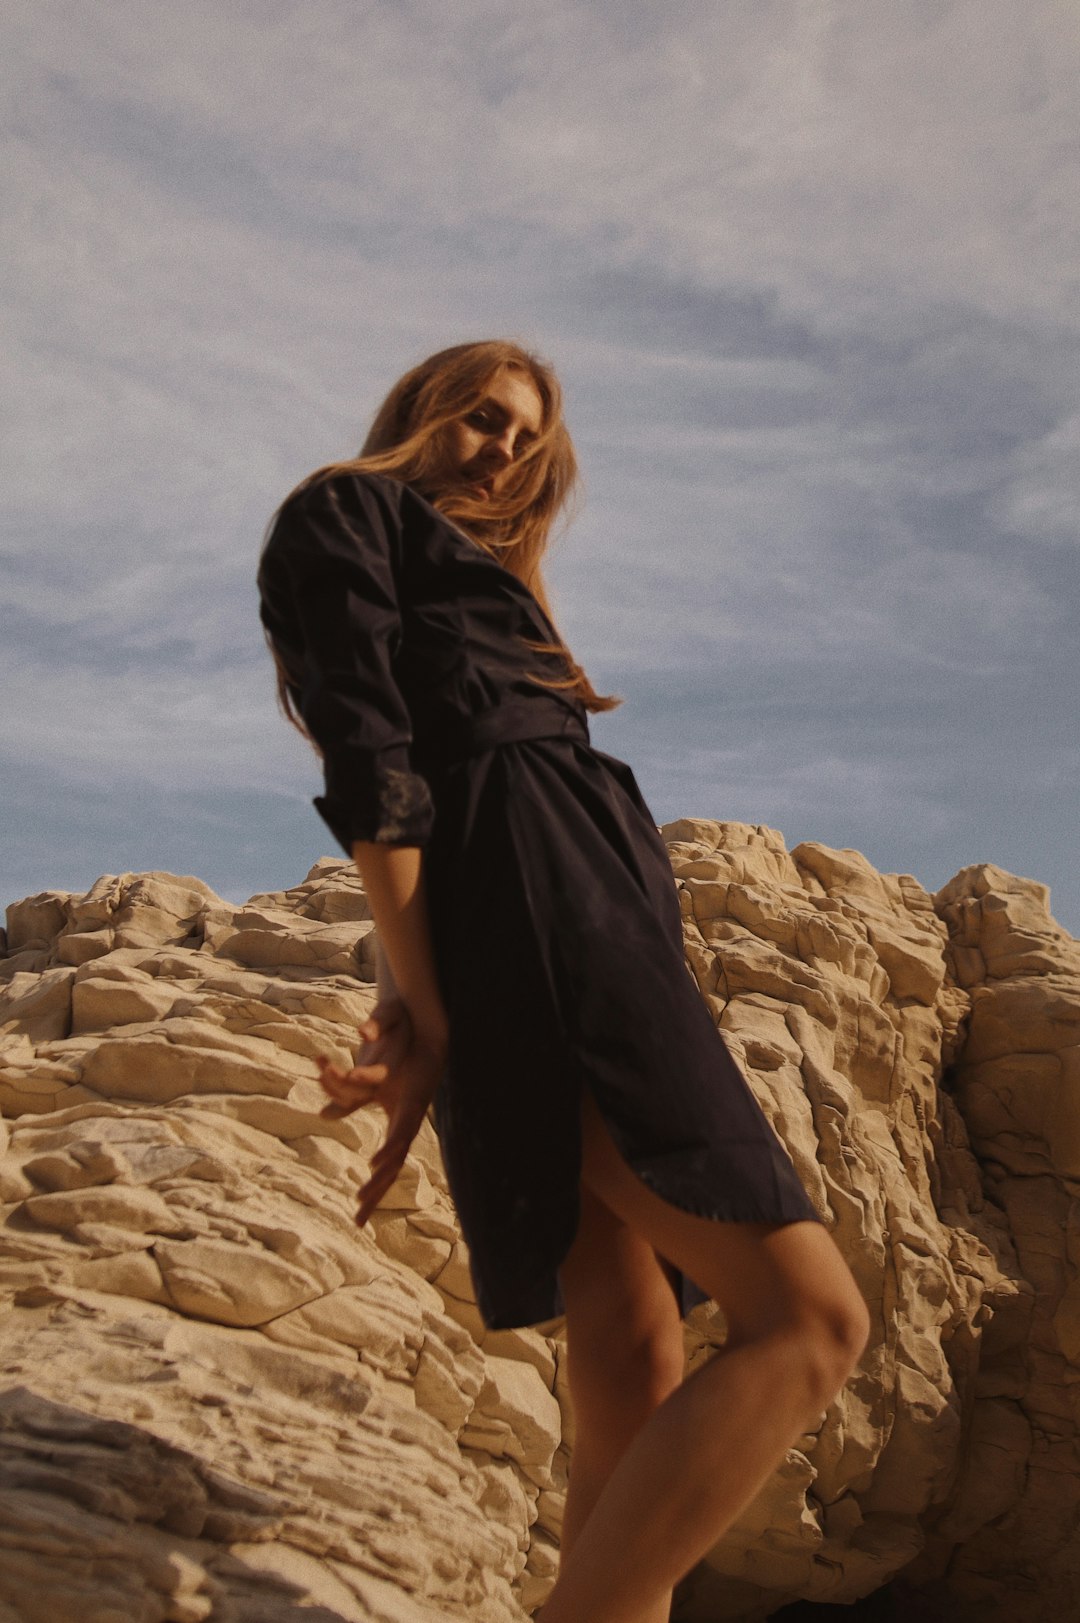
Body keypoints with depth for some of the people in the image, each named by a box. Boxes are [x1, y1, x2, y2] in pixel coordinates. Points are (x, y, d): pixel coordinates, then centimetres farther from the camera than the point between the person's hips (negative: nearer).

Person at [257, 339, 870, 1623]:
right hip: (525, 906, -9)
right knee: (808, 1316, -15)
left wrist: (417, 1009, 3)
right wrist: (425, 1008, -16)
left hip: (593, 912, 9)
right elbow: (371, 761, -6)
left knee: (632, 1376, 1)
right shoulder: (346, 512, 10)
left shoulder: (475, 573, 35)